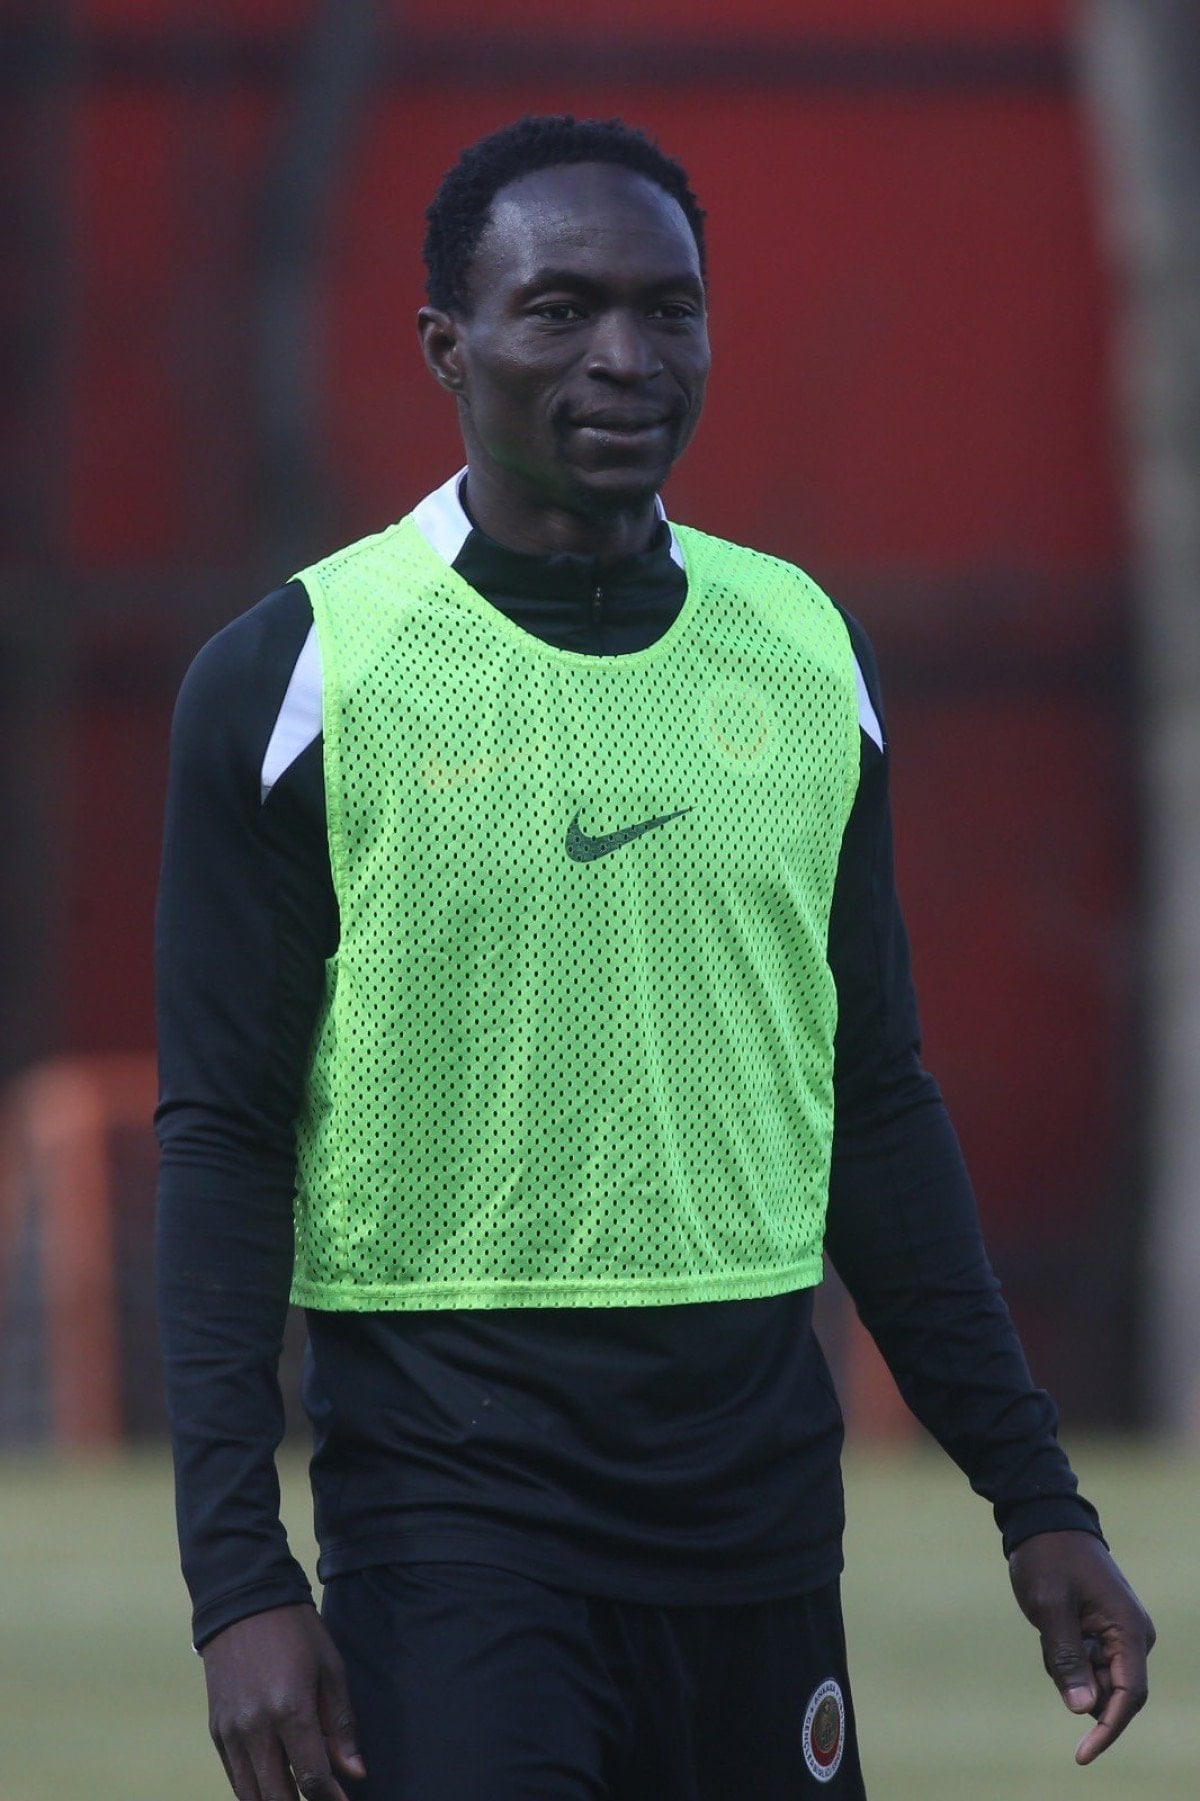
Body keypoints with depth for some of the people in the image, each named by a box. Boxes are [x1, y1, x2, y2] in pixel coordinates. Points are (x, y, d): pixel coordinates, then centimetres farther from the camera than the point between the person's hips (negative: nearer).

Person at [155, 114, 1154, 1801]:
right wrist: (238, 1577, -13)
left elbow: (877, 1108, 15)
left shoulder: (806, 653, 9)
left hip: (755, 1461, 4)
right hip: (452, 1475, -4)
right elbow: (222, 1140, -5)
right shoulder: (301, 669, -4)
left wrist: (1036, 1493, 10)